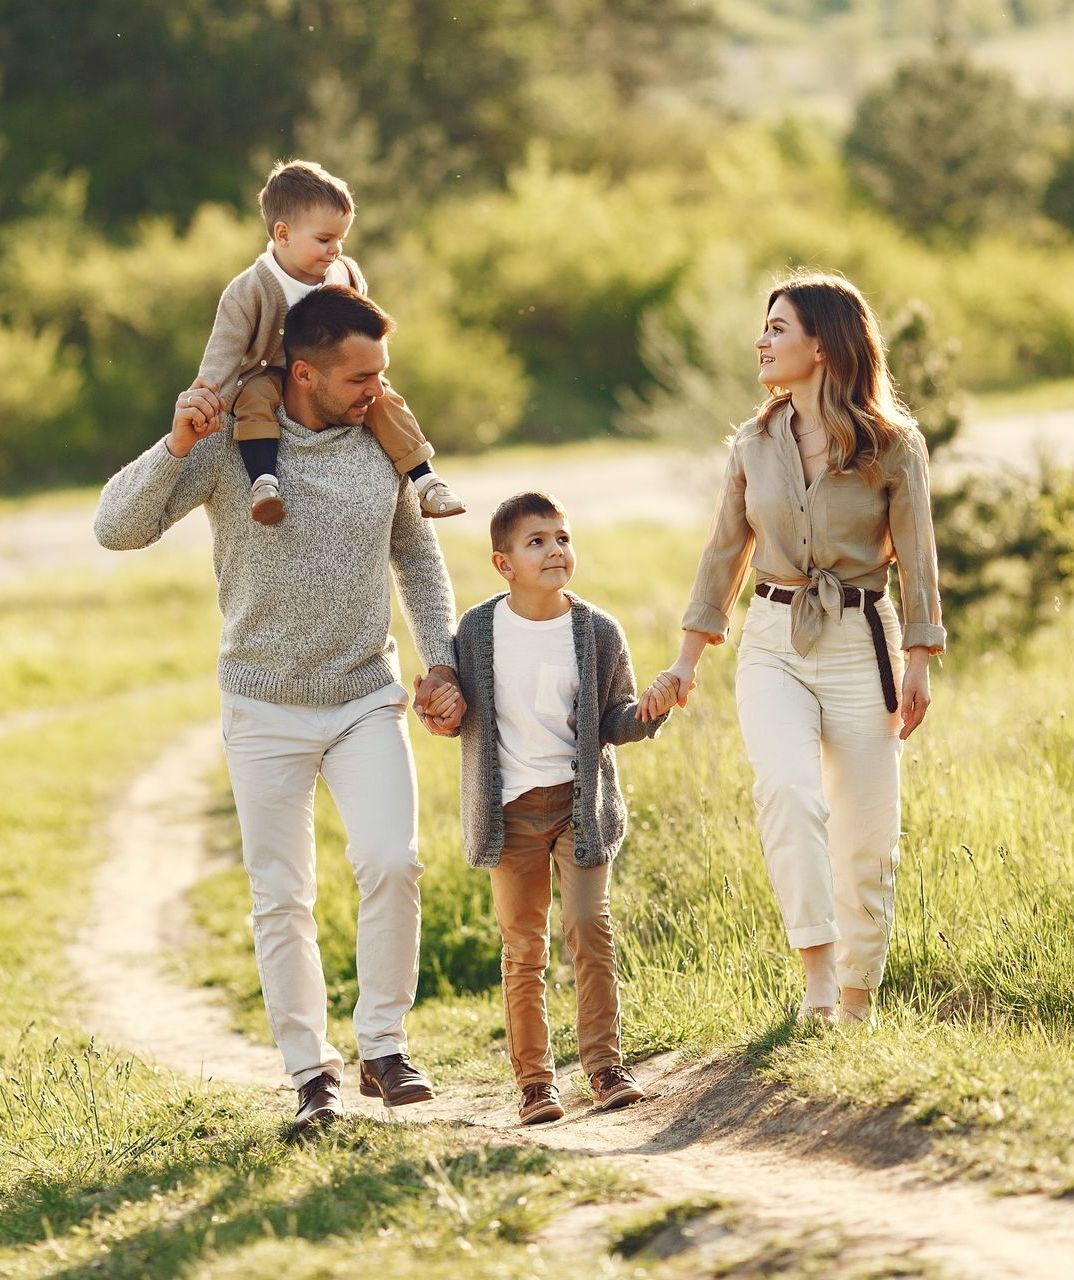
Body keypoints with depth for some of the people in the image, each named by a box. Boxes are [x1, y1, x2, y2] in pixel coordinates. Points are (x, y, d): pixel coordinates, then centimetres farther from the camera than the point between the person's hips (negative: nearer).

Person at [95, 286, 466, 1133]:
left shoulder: (384, 445, -1)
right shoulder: (229, 444, -10)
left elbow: (418, 558, 15)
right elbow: (119, 528, -15)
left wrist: (441, 663, 6)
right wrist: (175, 447, -30)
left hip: (368, 697, 2)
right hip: (267, 707, -1)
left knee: (392, 863, -16)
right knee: (282, 899, 2)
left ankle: (384, 1045, -1)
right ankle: (310, 1069, 13)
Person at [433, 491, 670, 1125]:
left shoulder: (598, 631, -3)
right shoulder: (478, 630, -3)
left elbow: (615, 719, 3)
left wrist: (650, 712, -17)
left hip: (581, 800, 0)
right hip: (510, 805, 1)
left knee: (589, 924, -9)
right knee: (523, 946, 4)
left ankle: (605, 1063, 0)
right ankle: (535, 1078, 10)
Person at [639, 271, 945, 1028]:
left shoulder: (893, 444, -4)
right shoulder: (755, 445, 7)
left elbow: (916, 561, -1)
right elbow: (726, 555, 13)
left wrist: (918, 666, -5)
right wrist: (687, 663, 12)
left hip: (860, 648, -2)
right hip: (773, 646, 2)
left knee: (867, 838, -1)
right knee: (787, 788, -26)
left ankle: (856, 1005, 14)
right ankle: (818, 972, -26)